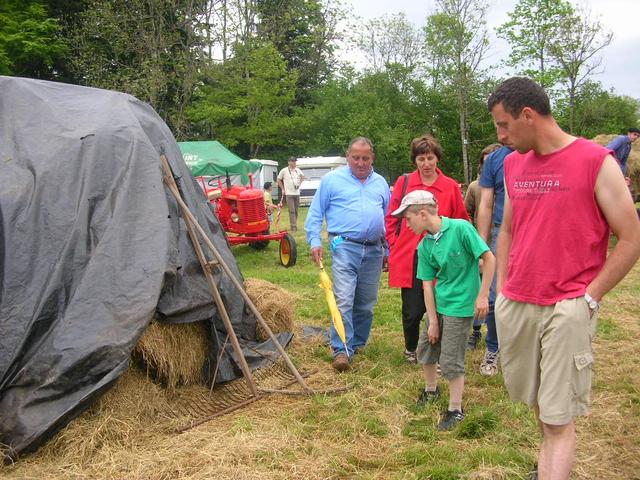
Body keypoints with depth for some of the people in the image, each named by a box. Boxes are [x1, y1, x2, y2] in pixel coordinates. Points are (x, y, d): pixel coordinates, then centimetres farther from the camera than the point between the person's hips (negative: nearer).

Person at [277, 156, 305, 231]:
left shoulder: (298, 170, 7)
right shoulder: (284, 170, -5)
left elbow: (302, 177, 27)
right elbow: (279, 180, 6)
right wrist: (282, 189, 4)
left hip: (297, 193, 5)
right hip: (289, 193, -4)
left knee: (296, 211, 8)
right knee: (292, 211, -11)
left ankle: (294, 225, 19)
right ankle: (294, 226, -11)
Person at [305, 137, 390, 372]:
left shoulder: (381, 183, 15)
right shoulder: (332, 179, 3)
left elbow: (388, 217, 19)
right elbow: (315, 213, 3)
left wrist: (388, 249, 15)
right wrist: (315, 241, -7)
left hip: (374, 250, 4)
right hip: (345, 247, -4)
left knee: (366, 303, 11)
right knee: (344, 300, -13)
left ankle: (358, 343, 26)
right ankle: (341, 350, -8)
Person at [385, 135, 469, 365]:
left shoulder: (451, 187, 3)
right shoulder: (404, 183, 4)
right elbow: (391, 219, 9)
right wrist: (394, 247, 3)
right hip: (409, 258, 0)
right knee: (412, 309, 3)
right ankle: (411, 349, 30)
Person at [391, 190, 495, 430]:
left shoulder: (460, 228, -19)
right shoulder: (424, 246, -2)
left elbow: (489, 259, -16)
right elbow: (428, 285, -1)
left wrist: (482, 295, -16)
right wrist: (433, 321, -2)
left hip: (460, 305, -6)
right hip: (438, 303, 6)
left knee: (450, 360, -1)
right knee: (425, 347, 17)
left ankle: (455, 409, 18)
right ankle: (431, 390, 43)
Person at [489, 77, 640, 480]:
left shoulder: (596, 162, -8)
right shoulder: (513, 164, 10)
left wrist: (589, 298, -11)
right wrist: (502, 288, 11)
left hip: (567, 309, -6)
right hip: (514, 305, 6)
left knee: (558, 418, -3)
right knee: (534, 398, 17)